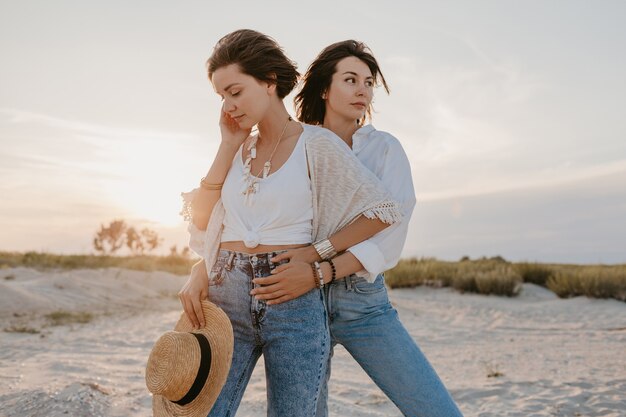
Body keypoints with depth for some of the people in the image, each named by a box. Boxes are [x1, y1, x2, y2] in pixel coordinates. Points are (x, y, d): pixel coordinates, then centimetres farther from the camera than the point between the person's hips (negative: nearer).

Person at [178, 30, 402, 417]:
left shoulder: (316, 143, -2)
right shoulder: (239, 147, 13)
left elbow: (383, 209, -4)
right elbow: (201, 219, 4)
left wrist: (315, 253, -8)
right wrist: (229, 144, 2)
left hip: (293, 302, -3)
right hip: (226, 298, 4)